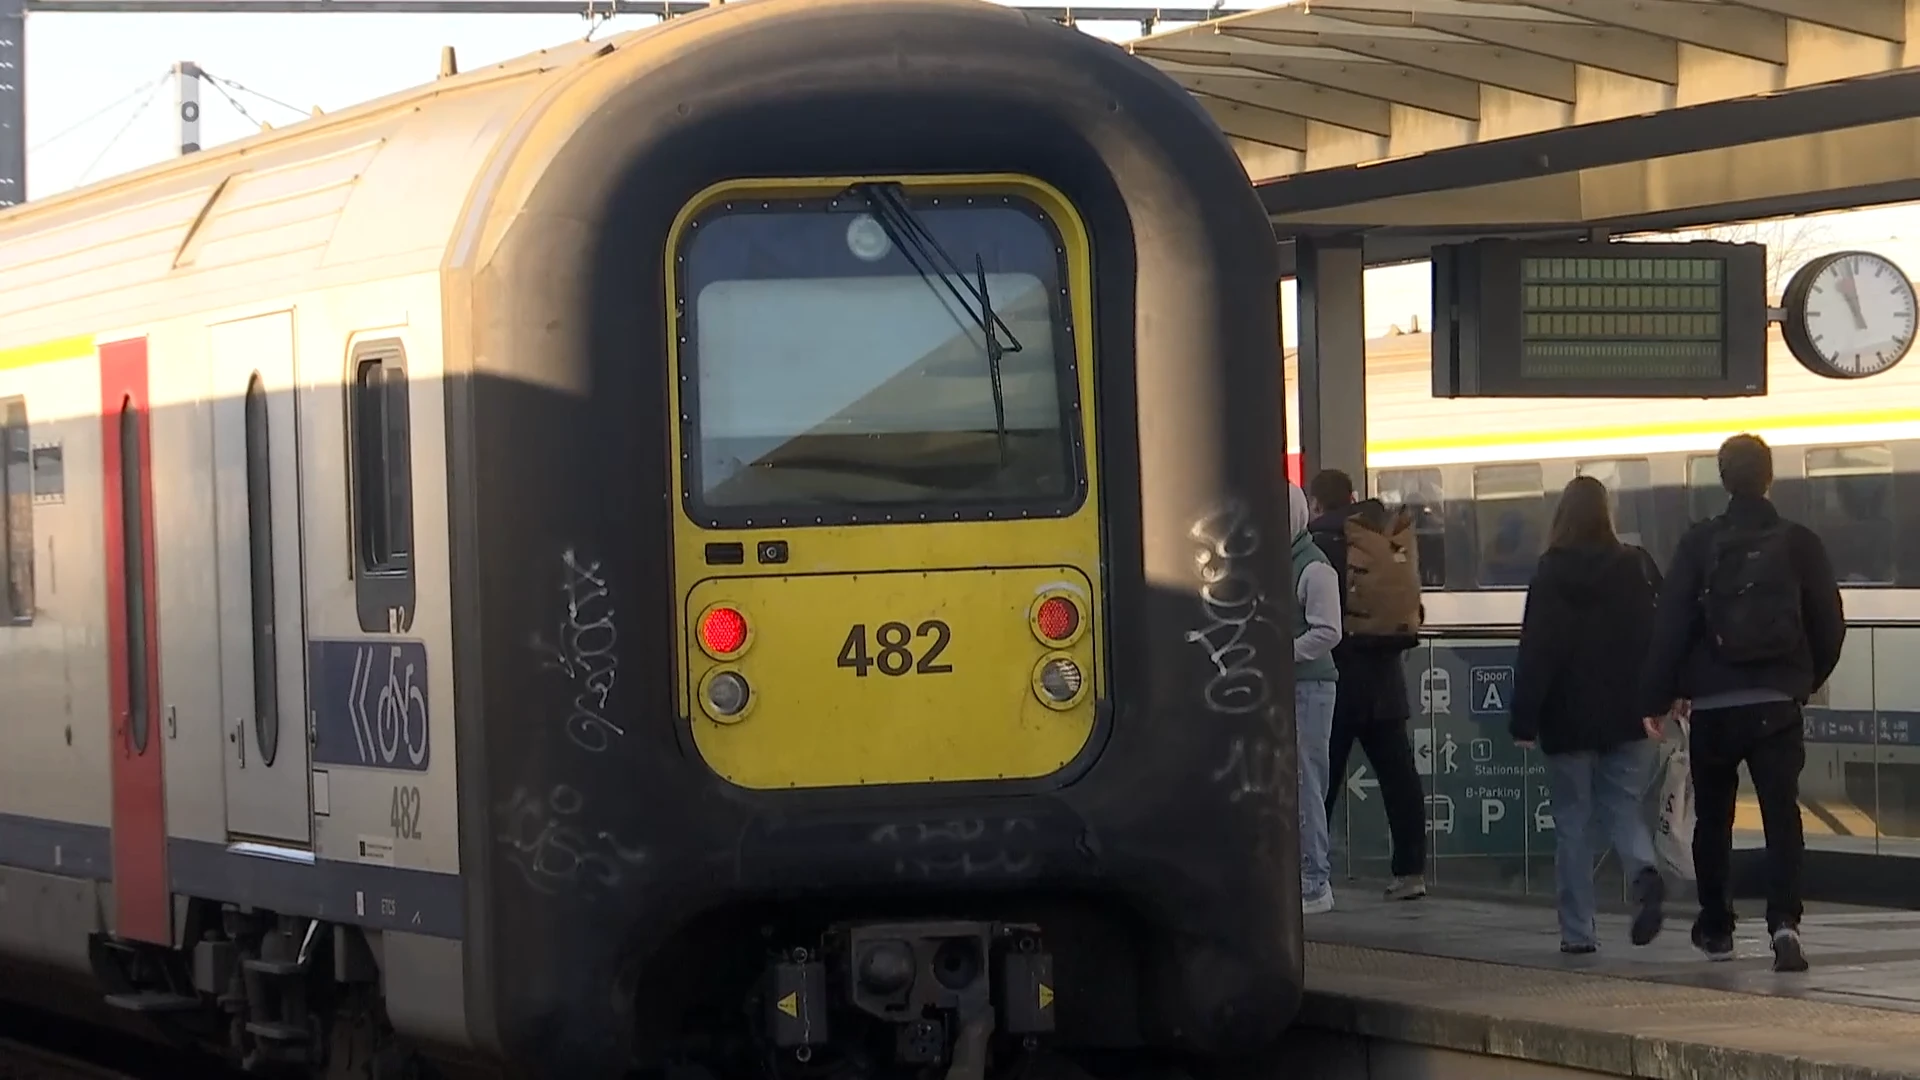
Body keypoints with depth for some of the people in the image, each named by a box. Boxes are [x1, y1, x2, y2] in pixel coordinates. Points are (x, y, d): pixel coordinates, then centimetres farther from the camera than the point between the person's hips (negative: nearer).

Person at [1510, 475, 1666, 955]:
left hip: (1570, 719, -2)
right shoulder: (1636, 567, 0)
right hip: (1627, 716, 3)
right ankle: (1644, 871, -18)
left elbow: (1536, 650, -10)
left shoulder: (1551, 574, -8)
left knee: (1572, 822, 6)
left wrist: (1524, 719, -7)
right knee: (1622, 806, 13)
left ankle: (1578, 930, 5)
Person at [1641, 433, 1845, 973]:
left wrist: (1659, 696, 1)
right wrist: (1809, 679, 22)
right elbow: (1830, 624, 5)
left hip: (1713, 706, 0)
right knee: (1782, 815, -4)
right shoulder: (1800, 543, 0)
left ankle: (1715, 928, 22)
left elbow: (1671, 624, -6)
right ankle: (1784, 921, -23)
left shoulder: (1698, 544, -4)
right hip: (1777, 703, 0)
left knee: (1712, 819, 15)